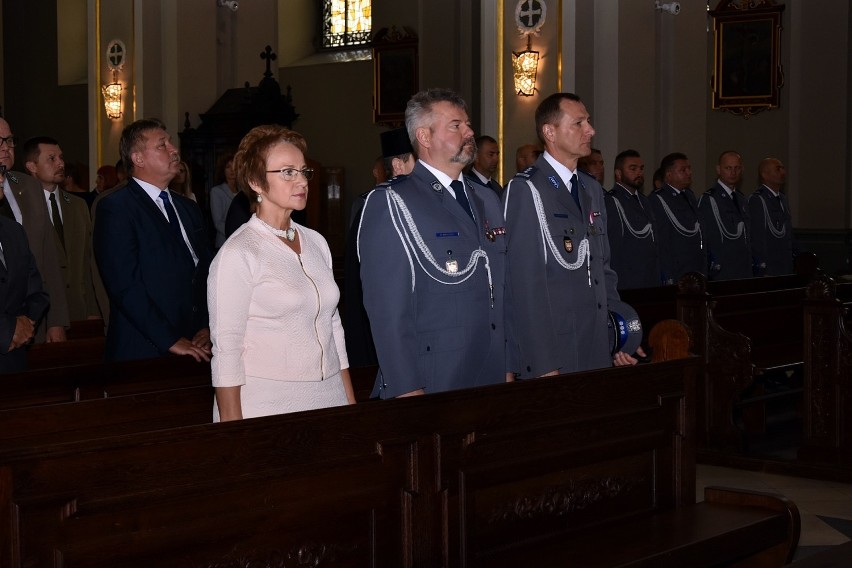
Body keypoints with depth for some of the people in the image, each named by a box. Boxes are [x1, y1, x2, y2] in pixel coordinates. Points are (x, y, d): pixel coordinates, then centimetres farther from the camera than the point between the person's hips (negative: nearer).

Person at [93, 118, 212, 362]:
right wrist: (171, 341, -17)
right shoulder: (115, 208, -7)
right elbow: (125, 285, -15)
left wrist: (206, 328, -1)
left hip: (193, 350, 6)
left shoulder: (188, 209, 16)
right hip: (142, 352, -6)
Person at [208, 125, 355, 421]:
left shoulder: (316, 242, 10)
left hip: (327, 400, 6)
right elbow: (226, 350, -11)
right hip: (266, 407, -6)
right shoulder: (237, 254, -10)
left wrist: (351, 405, 13)